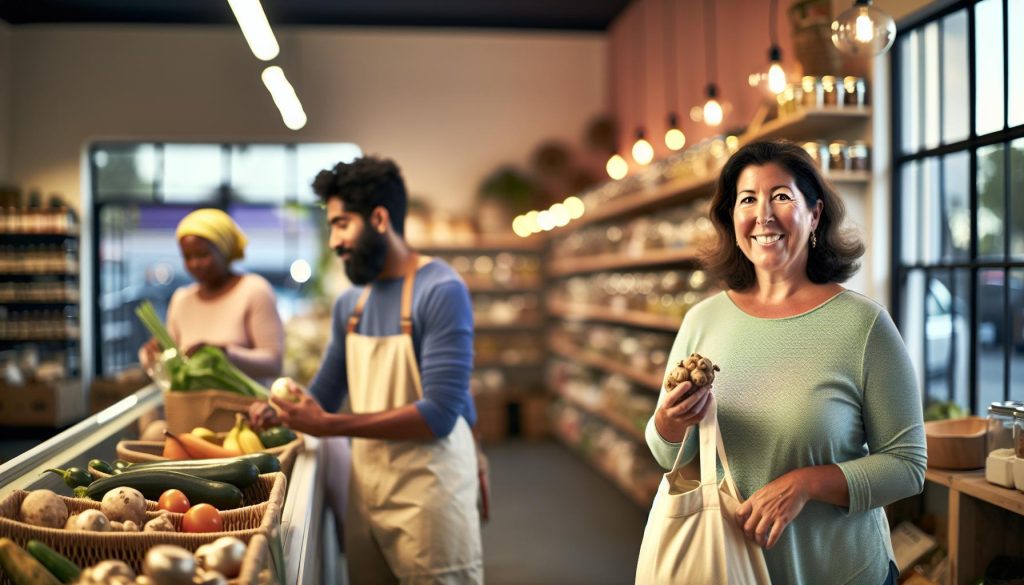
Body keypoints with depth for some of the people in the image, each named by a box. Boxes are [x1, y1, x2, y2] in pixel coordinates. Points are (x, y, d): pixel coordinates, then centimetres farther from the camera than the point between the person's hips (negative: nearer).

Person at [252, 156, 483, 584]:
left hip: (428, 493, -6)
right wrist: (279, 411, -3)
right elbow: (325, 394, 18)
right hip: (365, 490, 7)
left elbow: (439, 414, -22)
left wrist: (329, 426, -22)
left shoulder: (441, 292, -15)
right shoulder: (349, 304, 8)